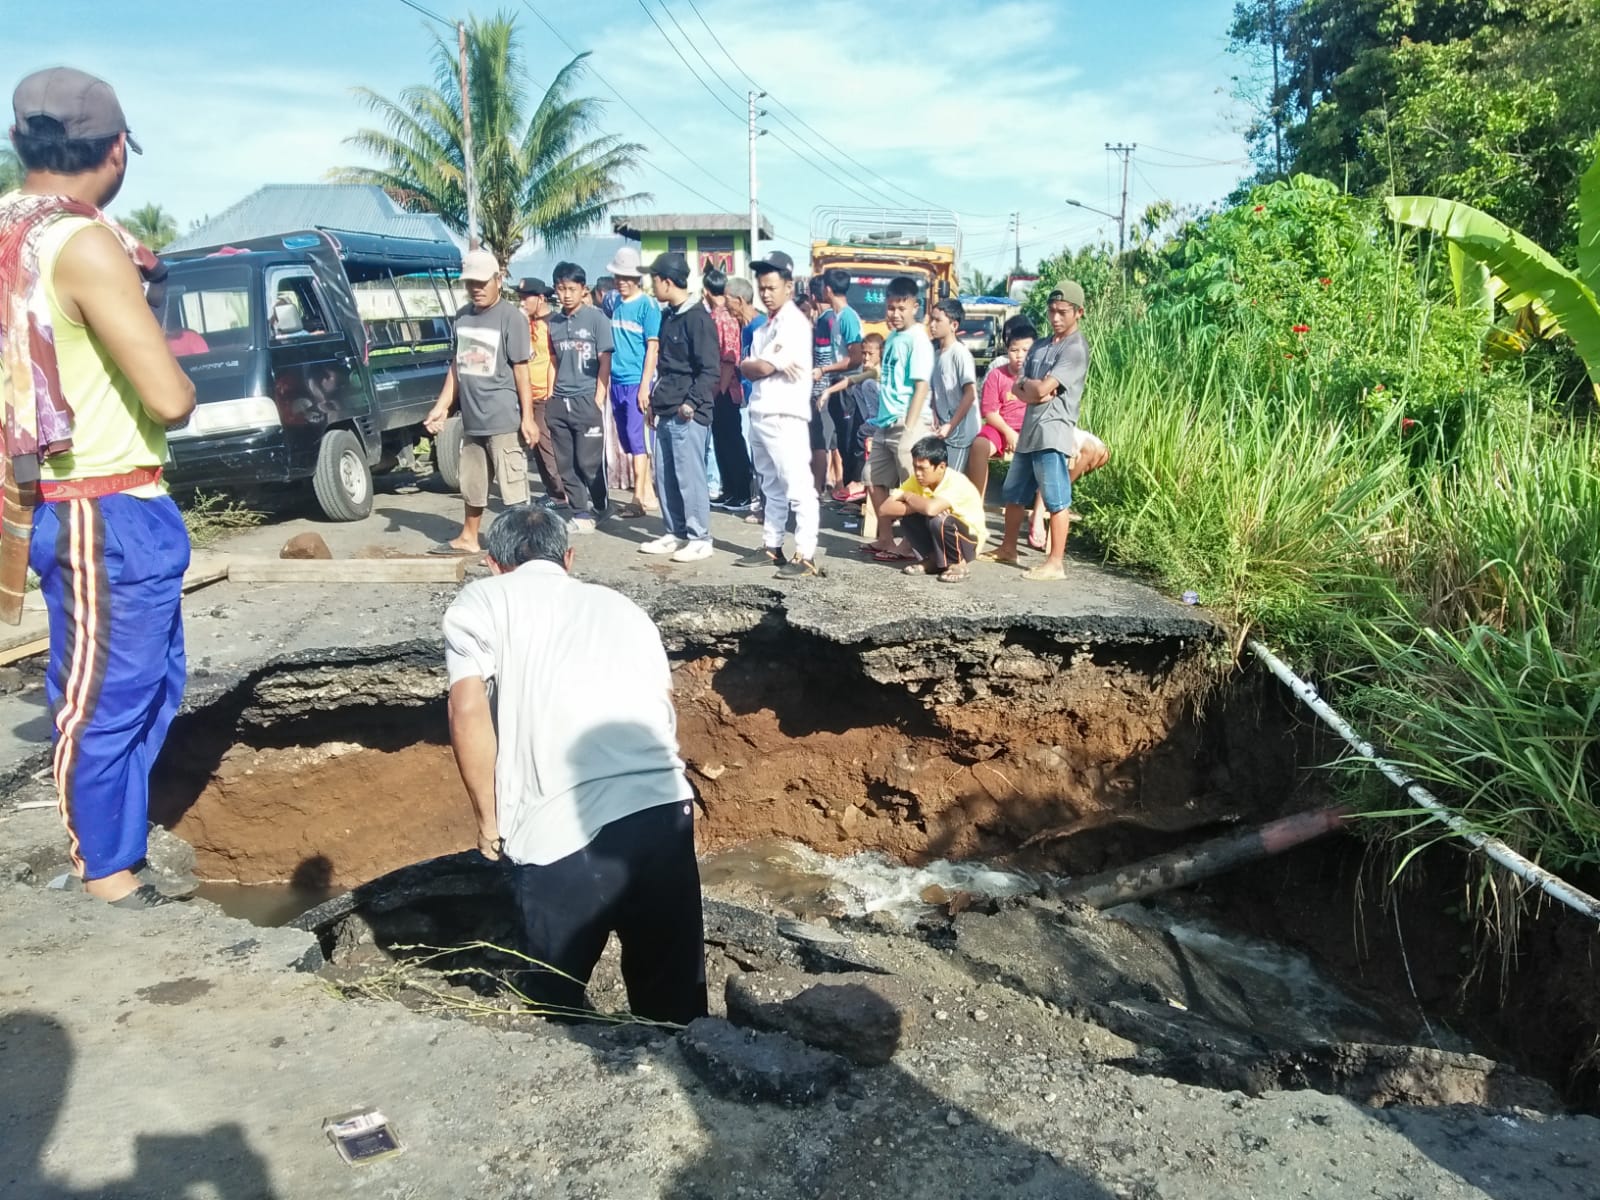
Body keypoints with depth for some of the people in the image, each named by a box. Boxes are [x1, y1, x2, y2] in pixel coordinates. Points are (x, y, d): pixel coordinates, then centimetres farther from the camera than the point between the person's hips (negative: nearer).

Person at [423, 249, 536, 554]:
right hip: (472, 419, 7)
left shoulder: (511, 318, -8)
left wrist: (527, 418, -13)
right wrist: (441, 407, 15)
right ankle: (468, 538, 34)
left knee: (513, 486, -4)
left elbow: (521, 371, -10)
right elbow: (457, 366, 18)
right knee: (471, 484, 19)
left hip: (504, 420, -7)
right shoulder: (462, 317, 11)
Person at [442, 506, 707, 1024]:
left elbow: (469, 710, -2)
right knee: (674, 991, 20)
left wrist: (490, 820, 7)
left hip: (560, 826, -4)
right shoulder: (618, 604, 26)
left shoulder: (481, 601, 13)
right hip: (664, 806, 5)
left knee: (554, 998, 19)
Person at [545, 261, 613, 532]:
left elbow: (605, 362, -4)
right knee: (565, 464, 5)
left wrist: (598, 400, -9)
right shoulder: (553, 321, 10)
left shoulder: (596, 318, -3)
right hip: (559, 402, 5)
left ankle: (597, 509, 15)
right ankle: (581, 513, 14)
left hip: (587, 400, -5)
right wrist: (550, 394, 9)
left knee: (589, 461, -2)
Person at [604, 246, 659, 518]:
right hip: (616, 381, 6)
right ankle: (648, 494, 18)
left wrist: (645, 385, -15)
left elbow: (653, 347, -9)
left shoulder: (647, 305, -5)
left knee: (637, 440, -6)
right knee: (628, 441, 9)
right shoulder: (612, 302, 11)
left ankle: (640, 497, -1)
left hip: (637, 382, -6)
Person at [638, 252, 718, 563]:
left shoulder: (697, 317, -11)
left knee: (689, 476, -5)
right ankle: (675, 533, 21)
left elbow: (710, 369, -15)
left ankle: (700, 539, 3)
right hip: (665, 412, 9)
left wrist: (692, 401, -21)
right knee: (665, 476, 11)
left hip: (688, 413, -9)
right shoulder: (668, 316, 16)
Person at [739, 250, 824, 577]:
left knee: (798, 488, -8)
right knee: (772, 487, 16)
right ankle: (772, 547, 24)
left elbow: (763, 367, -15)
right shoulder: (765, 326, 18)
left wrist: (758, 364, 6)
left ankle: (806, 556, -9)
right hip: (760, 415, 9)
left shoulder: (795, 324, -9)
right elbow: (746, 370, 10)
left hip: (785, 417, -9)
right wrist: (775, 365, -8)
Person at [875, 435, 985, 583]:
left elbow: (931, 508, -47)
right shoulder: (917, 480, -10)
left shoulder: (957, 482, -28)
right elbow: (886, 509, -19)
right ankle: (934, 560, 1)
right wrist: (919, 506, -30)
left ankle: (958, 563, -9)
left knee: (938, 519, -33)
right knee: (908, 518, -17)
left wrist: (908, 496, -26)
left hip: (970, 541, -6)